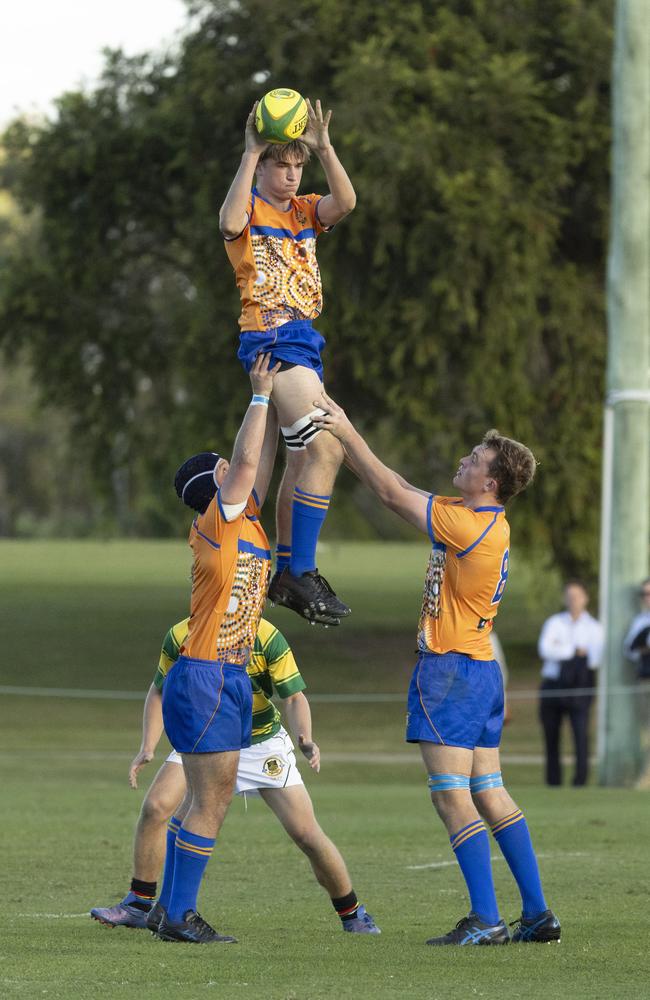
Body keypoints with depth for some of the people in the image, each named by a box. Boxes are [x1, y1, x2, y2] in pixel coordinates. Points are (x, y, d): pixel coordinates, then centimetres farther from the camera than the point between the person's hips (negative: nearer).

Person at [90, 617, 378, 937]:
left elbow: (293, 697, -19)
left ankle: (352, 913, 11)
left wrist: (305, 740, -39)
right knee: (155, 806, -19)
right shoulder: (180, 637, -16)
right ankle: (139, 905, -5)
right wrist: (147, 748, -14)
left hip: (262, 742, -2)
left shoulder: (267, 637, -22)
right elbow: (160, 692, -2)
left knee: (307, 834, -9)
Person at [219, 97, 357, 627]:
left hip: (305, 340, 8)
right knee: (326, 448, -19)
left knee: (303, 458, 13)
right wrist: (251, 153, -24)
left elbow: (346, 202, -5)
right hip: (270, 339, -8)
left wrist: (324, 147, -14)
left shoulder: (304, 210, 15)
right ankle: (301, 573, -18)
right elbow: (231, 221, -27)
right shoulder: (250, 209, -2)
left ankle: (287, 573, 23)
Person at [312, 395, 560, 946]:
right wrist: (346, 430, 15)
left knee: (452, 796, -9)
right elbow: (402, 490, 16)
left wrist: (346, 433, -6)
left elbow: (392, 492, -13)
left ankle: (486, 921, -14)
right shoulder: (488, 522, 10)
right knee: (489, 795, 10)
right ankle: (538, 914, 8)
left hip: (450, 669, -9)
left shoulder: (469, 526, -17)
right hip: (482, 672, 9)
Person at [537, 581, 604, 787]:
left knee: (581, 730, -17)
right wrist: (575, 650, -8)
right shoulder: (554, 623, 11)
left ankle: (581, 779, -17)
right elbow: (545, 649, -6)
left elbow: (595, 659, -6)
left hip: (579, 687, -1)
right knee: (551, 737, 2)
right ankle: (553, 783, 9)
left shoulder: (594, 627, 9)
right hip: (552, 685, 2)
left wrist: (560, 650, -3)